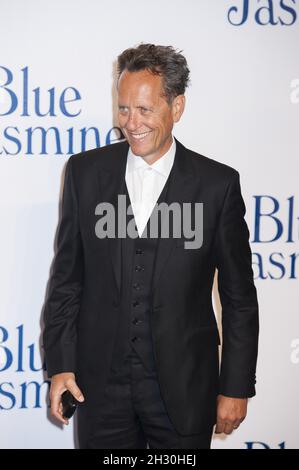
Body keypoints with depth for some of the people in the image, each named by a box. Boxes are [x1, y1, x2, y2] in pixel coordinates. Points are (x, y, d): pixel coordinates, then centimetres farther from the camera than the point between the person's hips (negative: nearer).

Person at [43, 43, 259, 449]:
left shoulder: (218, 183, -4)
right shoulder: (86, 171, 2)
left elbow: (239, 297, -1)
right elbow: (66, 279, 5)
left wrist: (236, 387, -1)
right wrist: (60, 365, 1)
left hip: (184, 387, -1)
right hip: (101, 382, 2)